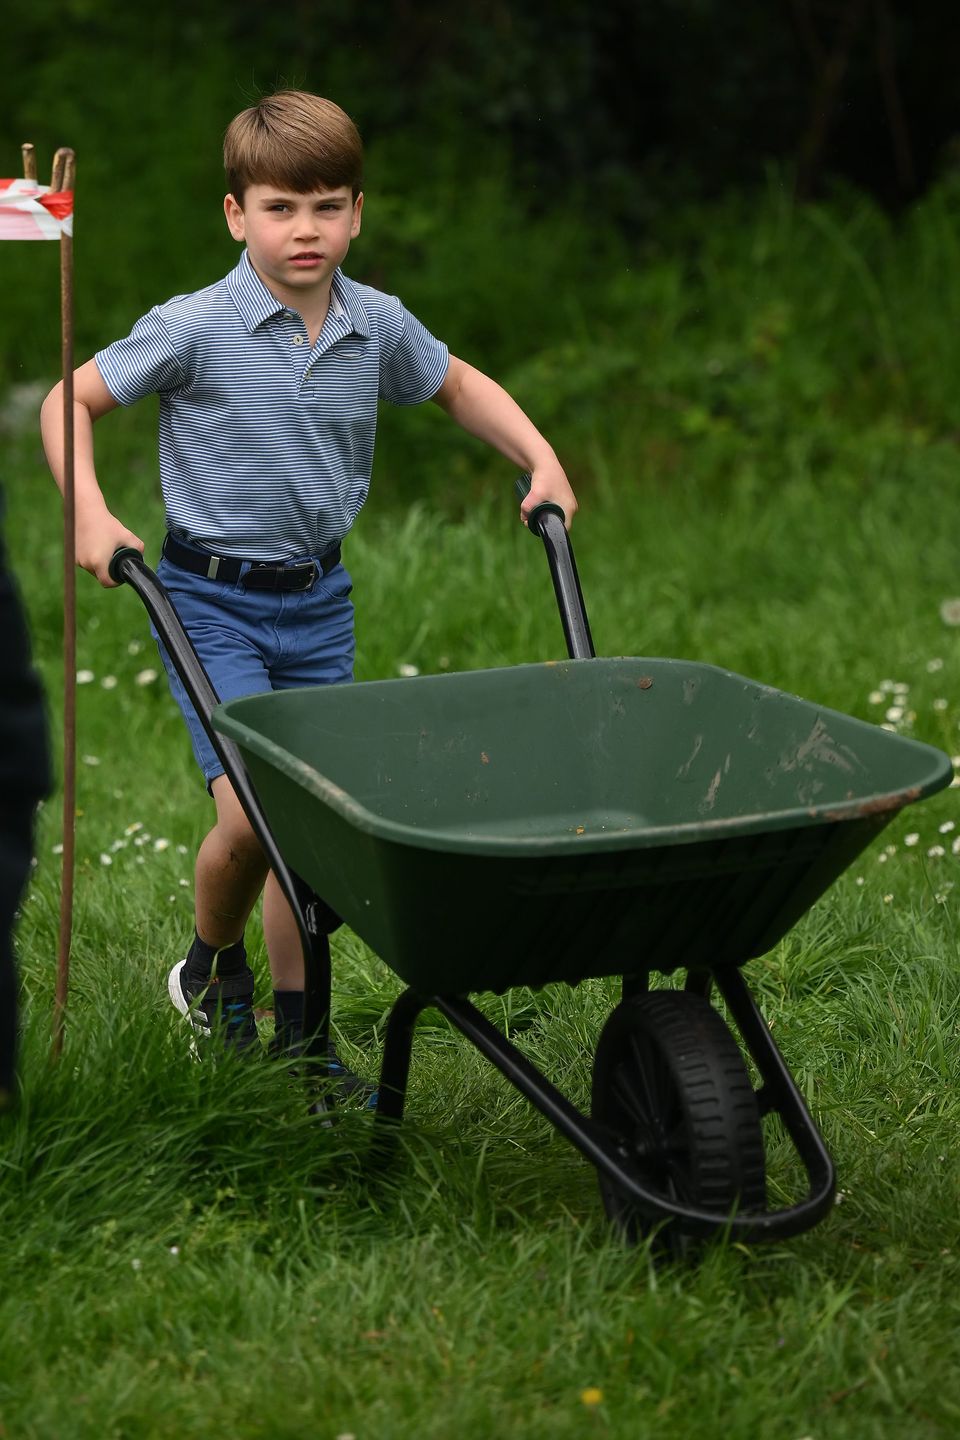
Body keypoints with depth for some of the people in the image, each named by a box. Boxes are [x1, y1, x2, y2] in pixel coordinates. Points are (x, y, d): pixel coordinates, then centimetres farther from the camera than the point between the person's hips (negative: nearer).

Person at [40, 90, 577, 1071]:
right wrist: (90, 516, -16)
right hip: (213, 600, -4)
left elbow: (457, 386, 19)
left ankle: (296, 1033, 24)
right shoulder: (193, 330, -14)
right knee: (252, 813, -16)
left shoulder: (377, 326, -1)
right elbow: (71, 401, -4)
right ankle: (211, 969, 16)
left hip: (317, 602, 5)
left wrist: (541, 460, 8)